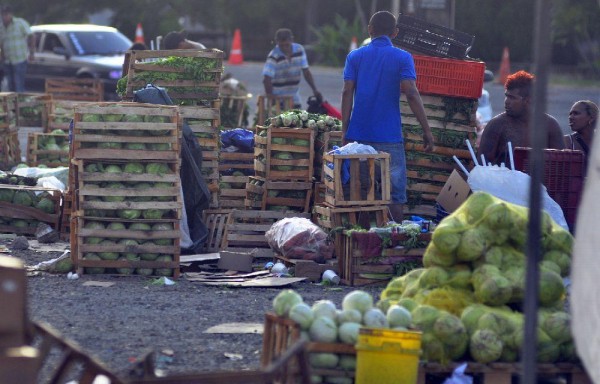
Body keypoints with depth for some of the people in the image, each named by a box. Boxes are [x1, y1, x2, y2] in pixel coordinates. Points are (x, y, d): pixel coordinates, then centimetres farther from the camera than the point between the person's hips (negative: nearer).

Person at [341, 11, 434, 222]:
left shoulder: (355, 57, 6)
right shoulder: (402, 58, -2)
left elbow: (347, 92, -1)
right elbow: (411, 94, -10)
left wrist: (345, 130, 1)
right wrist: (427, 131, -7)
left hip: (358, 135, 3)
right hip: (390, 138, -3)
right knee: (395, 192, 2)